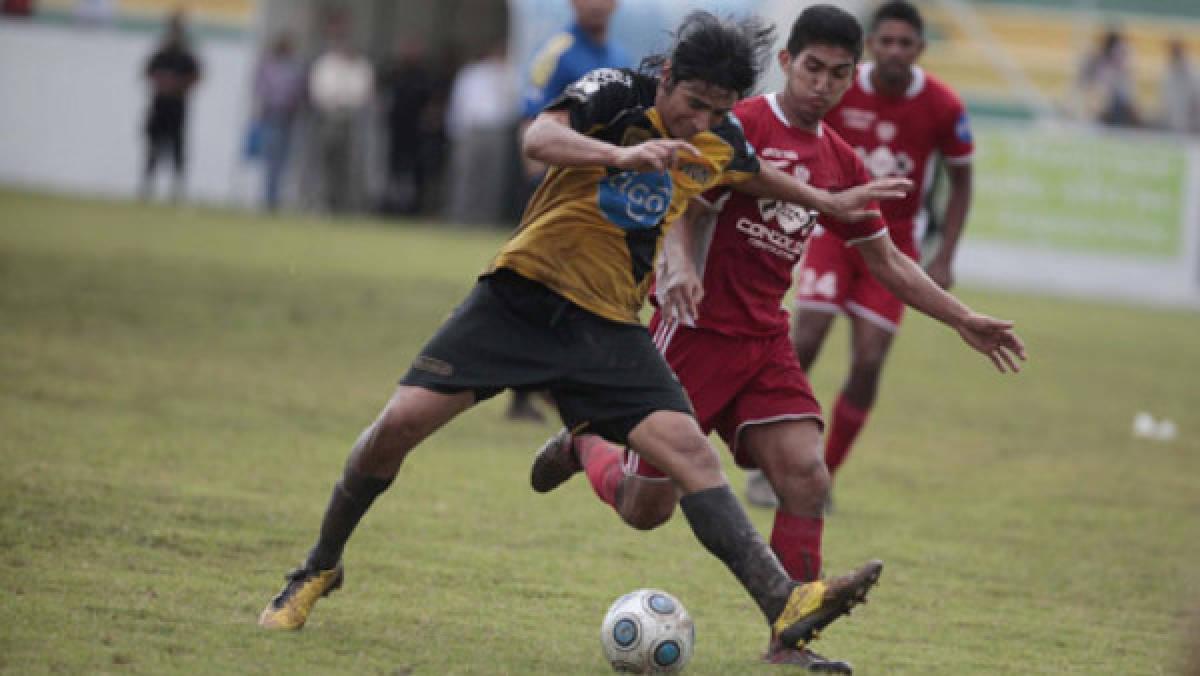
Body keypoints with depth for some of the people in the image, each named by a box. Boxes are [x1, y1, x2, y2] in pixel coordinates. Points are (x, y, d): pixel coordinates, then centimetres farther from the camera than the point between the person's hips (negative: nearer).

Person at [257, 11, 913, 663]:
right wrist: (623, 154, -48)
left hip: (608, 324, 4)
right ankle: (318, 569, 8)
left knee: (686, 447, -14)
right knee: (403, 420, -13)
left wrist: (827, 201, 38)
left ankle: (783, 606, -22)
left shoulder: (720, 142, 6)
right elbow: (539, 138, -33)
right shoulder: (615, 94, -12)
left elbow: (754, 174, 32)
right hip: (526, 292, -4)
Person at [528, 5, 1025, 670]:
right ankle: (583, 446, 34)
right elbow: (682, 206, -14)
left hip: (764, 341, 5)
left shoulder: (841, 163, 9)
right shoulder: (741, 125, -10)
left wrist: (962, 320, 15)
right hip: (694, 331, -5)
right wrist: (678, 264, -35)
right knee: (646, 508, 0)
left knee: (806, 476, -14)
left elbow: (887, 261, 18)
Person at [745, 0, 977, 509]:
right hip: (835, 232, 0)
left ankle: (823, 479, 9)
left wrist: (944, 260, -5)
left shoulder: (943, 107, -11)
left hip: (894, 244, 0)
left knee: (868, 363, -7)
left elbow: (960, 181, 1)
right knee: (803, 345, -13)